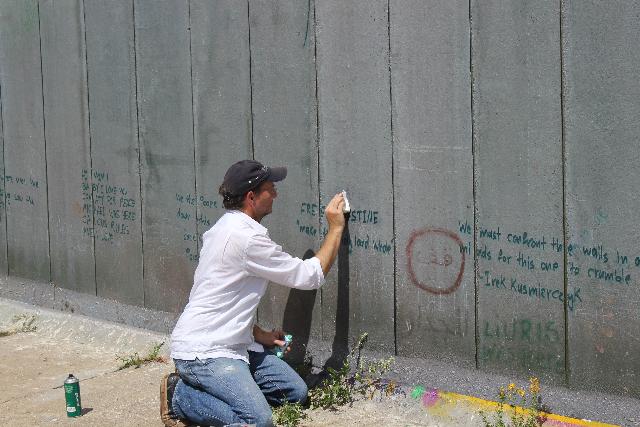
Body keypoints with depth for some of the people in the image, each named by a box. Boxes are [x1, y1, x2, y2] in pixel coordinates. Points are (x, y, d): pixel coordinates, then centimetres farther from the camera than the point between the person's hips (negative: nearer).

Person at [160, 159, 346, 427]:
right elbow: (311, 276, -12)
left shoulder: (226, 227, 13)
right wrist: (336, 229, -1)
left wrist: (259, 334, 13)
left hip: (231, 343, 11)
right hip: (202, 352, -11)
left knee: (295, 392, 9)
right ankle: (181, 397, -6)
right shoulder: (246, 237, -20)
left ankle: (198, 388, 11)